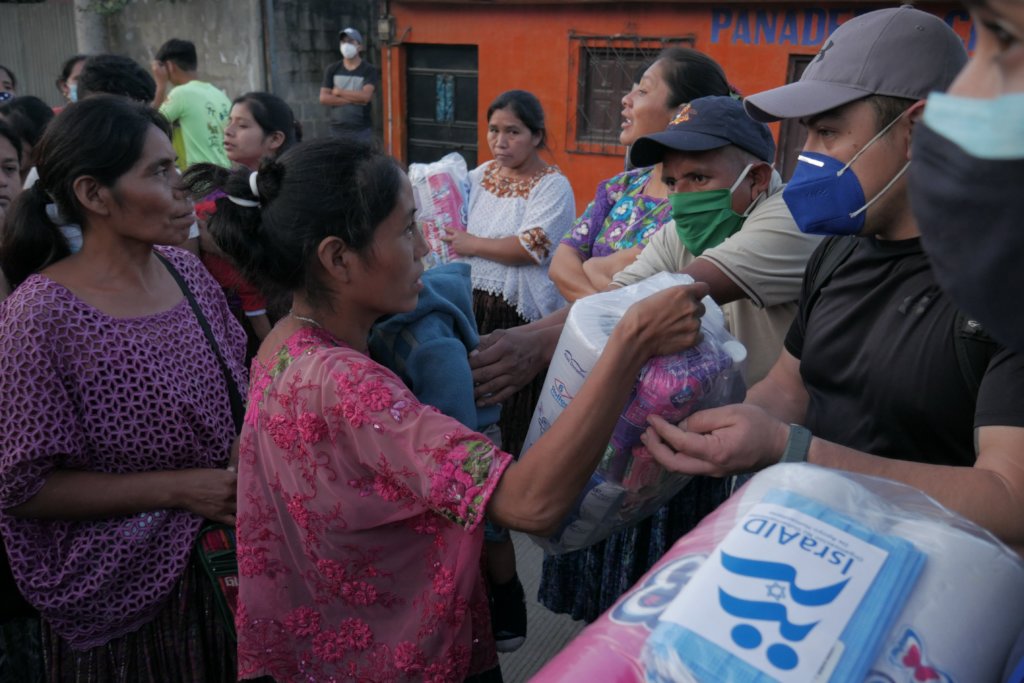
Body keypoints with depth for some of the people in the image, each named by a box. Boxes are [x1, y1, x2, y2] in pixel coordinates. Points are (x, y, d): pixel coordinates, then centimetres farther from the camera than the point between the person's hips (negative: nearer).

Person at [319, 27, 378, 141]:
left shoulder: (369, 70, -3)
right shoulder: (332, 70, 7)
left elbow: (365, 96, -18)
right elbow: (324, 98, -3)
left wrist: (339, 92, -8)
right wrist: (354, 99, -12)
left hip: (361, 131, -3)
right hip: (337, 130, 3)